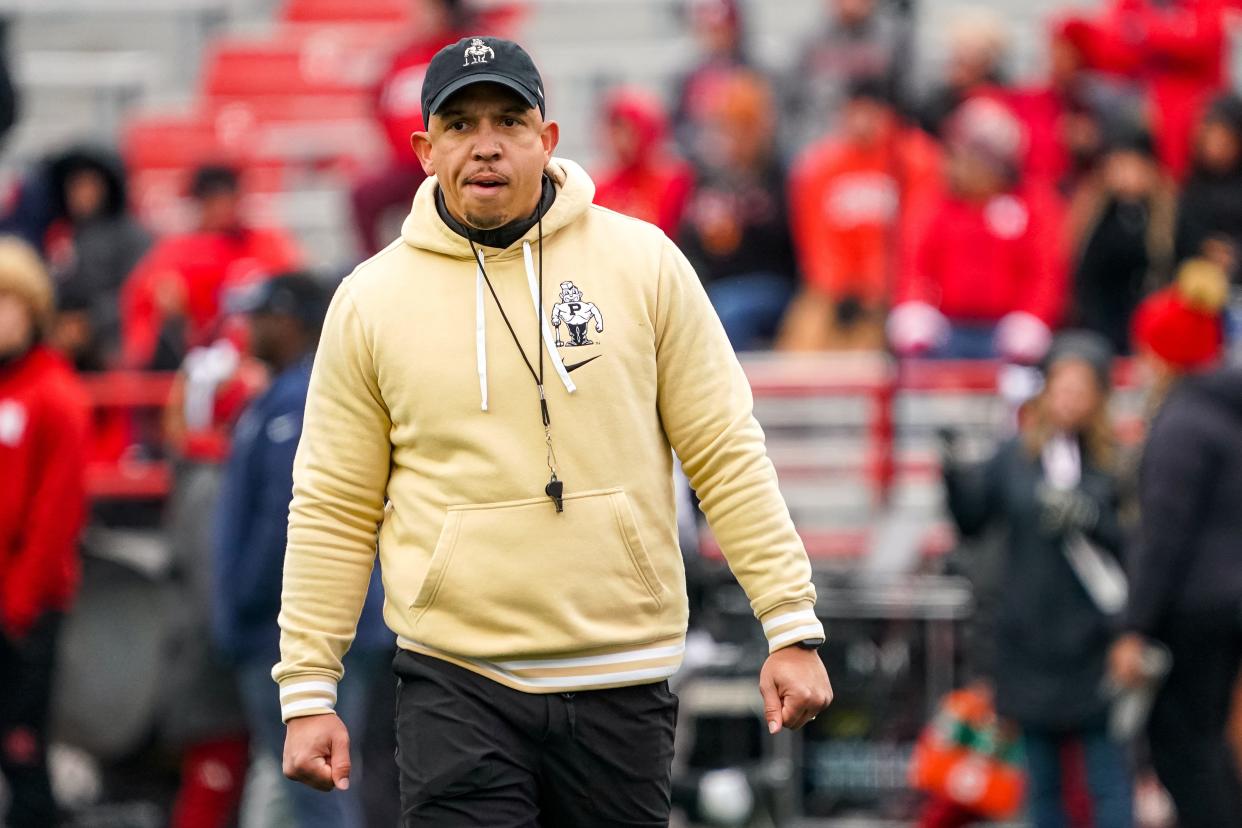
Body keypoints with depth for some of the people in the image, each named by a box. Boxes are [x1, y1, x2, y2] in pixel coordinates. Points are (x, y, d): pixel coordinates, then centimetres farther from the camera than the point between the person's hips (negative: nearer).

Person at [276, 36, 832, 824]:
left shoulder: (644, 262, 2)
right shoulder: (371, 299, 2)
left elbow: (727, 455, 4)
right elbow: (334, 510, 7)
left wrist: (793, 627, -2)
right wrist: (308, 691, 3)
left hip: (623, 684, 1)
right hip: (457, 686, -1)